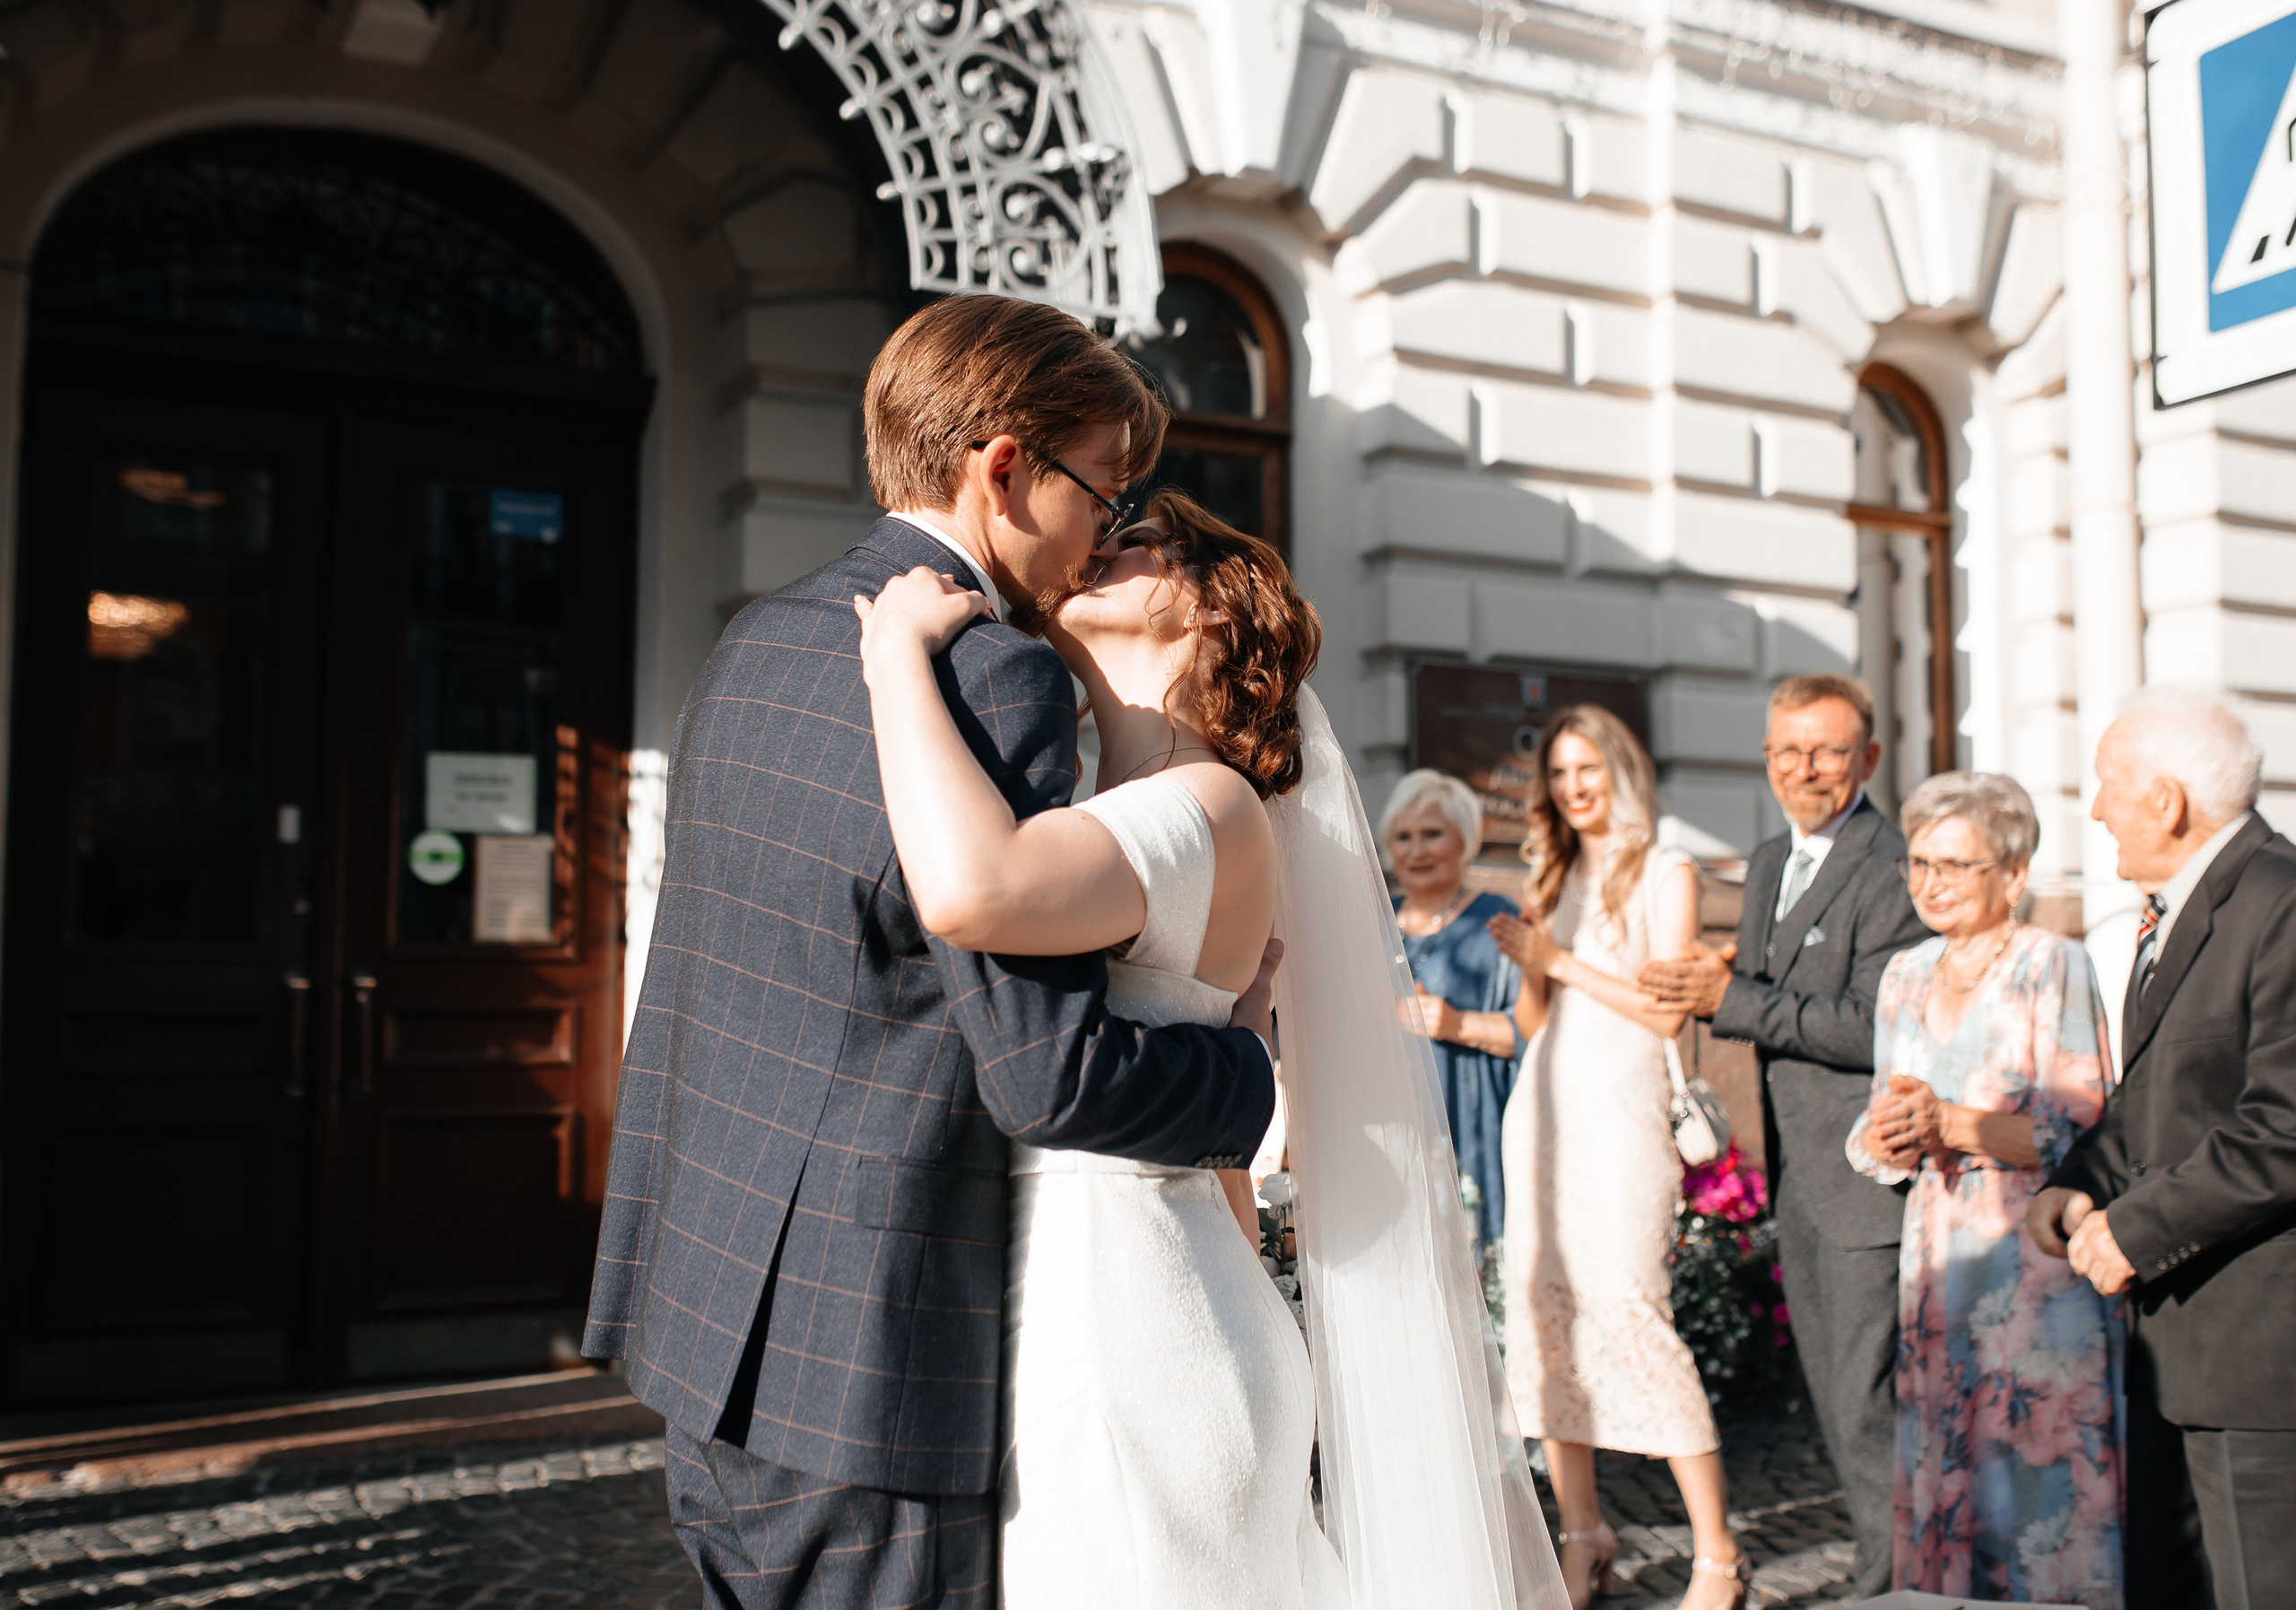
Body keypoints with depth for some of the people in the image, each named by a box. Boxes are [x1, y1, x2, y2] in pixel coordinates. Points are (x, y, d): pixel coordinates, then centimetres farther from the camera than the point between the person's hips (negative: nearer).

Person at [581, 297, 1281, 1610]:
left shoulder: (755, 647, 8)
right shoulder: (997, 679, -19)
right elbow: (1046, 1072, -22)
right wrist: (1246, 1054, -4)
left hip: (708, 1313, 9)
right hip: (863, 1357, -8)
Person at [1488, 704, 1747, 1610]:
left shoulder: (1666, 874, 1)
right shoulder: (1553, 876, 17)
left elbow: (1667, 1010, -9)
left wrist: (1565, 961, -9)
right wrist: (1531, 968, -2)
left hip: (1621, 1110, -6)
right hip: (1542, 1109, 6)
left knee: (1629, 1312, -13)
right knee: (1541, 1315, 3)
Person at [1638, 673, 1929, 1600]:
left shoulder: (1895, 869, -15)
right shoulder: (1769, 863, 14)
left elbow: (1875, 1029, -22)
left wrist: (1733, 999, -21)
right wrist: (1718, 982, -2)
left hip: (1868, 1173, -9)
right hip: (1798, 1171, 9)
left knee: (1869, 1407, -5)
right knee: (1833, 1399, 17)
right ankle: (1892, 1571, 31)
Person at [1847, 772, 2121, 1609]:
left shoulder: (2053, 965, -5)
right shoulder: (1905, 975, 13)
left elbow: (2083, 1131, -10)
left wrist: (1953, 1125, -18)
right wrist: (1884, 1140, -6)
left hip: (2038, 1261, -5)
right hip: (1936, 1254, 5)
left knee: (2043, 1473, -3)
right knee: (1937, 1473, 8)